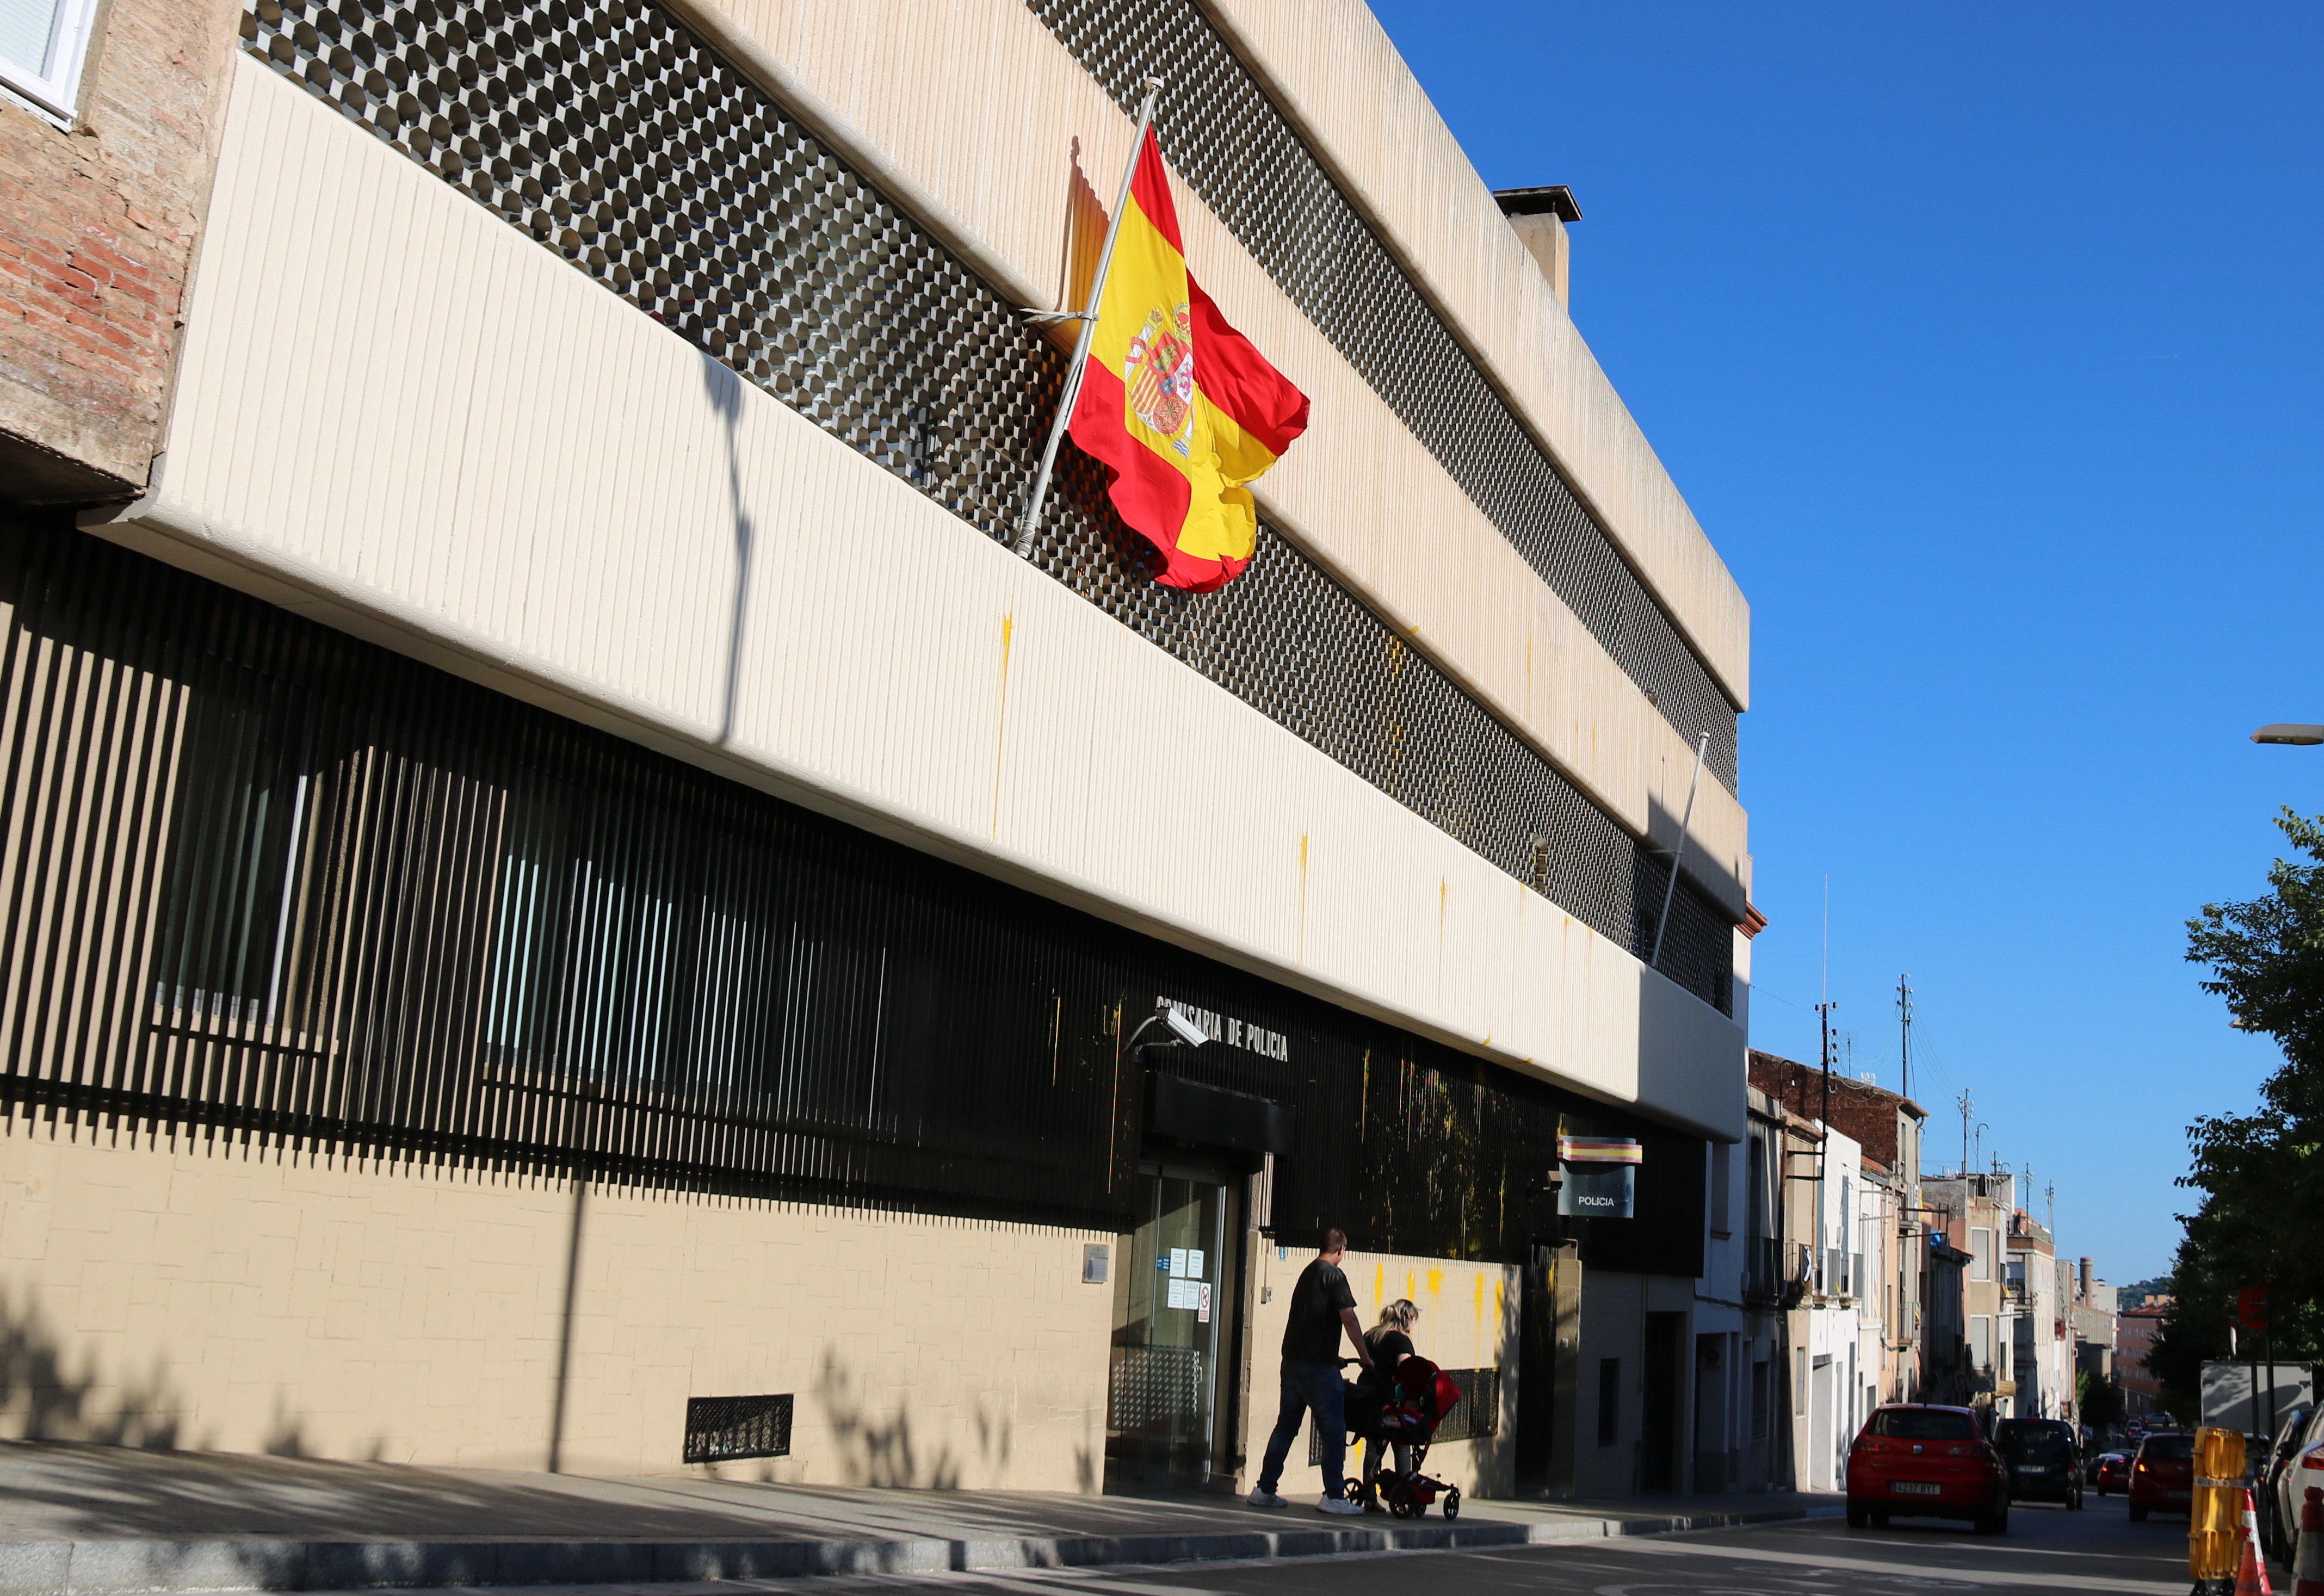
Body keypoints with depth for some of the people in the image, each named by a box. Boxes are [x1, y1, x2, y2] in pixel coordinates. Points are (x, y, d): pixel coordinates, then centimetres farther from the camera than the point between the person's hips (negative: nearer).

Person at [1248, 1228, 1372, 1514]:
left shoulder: (1307, 1273, 18)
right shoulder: (1333, 1275, -8)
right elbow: (1349, 1318, -13)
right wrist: (1365, 1357, -4)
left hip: (1292, 1360, 8)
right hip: (1319, 1365, -8)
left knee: (1285, 1427, 12)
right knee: (1333, 1430, -2)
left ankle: (1265, 1490, 14)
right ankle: (1334, 1496, -3)